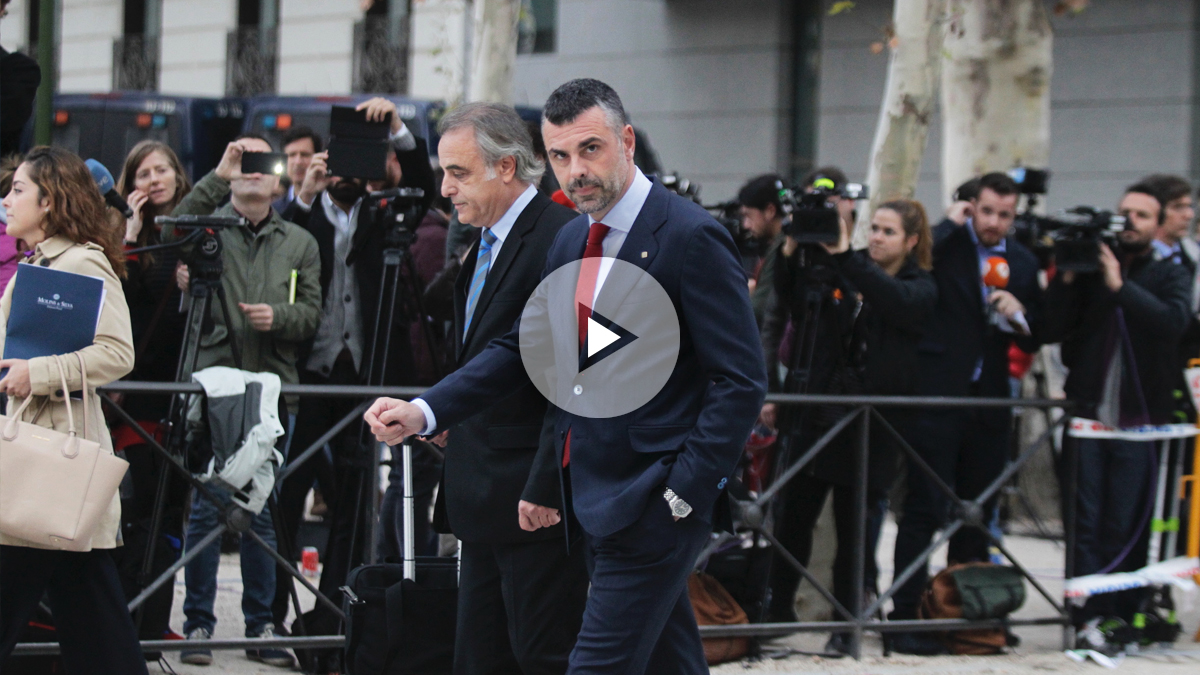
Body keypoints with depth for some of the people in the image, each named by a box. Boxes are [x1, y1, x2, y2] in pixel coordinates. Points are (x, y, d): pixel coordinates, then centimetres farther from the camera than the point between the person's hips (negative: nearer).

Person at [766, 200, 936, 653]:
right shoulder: (841, 272, 10)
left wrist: (844, 256, -29)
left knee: (857, 527, 1)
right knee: (794, 517, 5)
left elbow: (898, 301, -21)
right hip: (819, 409, 3)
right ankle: (778, 610, 16)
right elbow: (793, 298, 1)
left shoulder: (920, 287, 1)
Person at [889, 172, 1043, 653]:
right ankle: (905, 615, -3)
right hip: (938, 395, -5)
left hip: (989, 401, 5)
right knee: (926, 507, -7)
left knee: (978, 510, 10)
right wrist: (953, 221, -22)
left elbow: (1033, 342, 12)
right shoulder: (945, 244, -3)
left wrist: (1019, 316, -9)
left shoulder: (1023, 264, 11)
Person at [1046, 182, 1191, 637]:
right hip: (1087, 416, 1)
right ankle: (1092, 615, -5)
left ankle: (1124, 615, 2)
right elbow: (1053, 330, 2)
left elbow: (1174, 320, -14)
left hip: (1138, 422, -1)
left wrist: (1120, 286, -19)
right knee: (1086, 526, -4)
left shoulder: (1170, 276, 8)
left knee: (1126, 530, -2)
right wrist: (1067, 279, -10)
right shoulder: (1090, 270, 10)